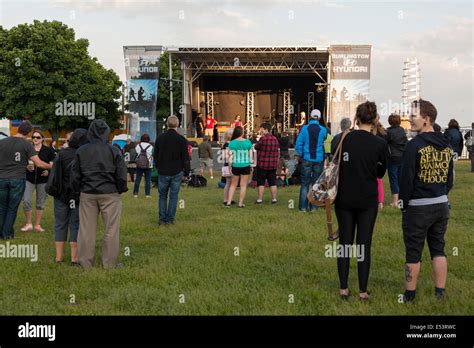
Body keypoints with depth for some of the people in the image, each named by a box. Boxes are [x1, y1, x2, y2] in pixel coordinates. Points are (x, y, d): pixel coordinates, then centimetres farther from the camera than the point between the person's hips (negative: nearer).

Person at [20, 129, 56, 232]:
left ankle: (37, 225, 17)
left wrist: (48, 171, -16)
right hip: (29, 178, 1)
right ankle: (29, 223, 6)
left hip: (43, 179, 0)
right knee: (26, 201, -9)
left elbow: (52, 164, 4)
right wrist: (26, 167, -11)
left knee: (40, 203, 6)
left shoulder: (48, 150, 3)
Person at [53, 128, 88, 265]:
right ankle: (74, 257, 6)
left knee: (60, 224, 11)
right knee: (76, 225, 7)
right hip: (79, 196, -1)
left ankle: (59, 256, 13)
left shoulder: (62, 153, -8)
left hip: (62, 195, 1)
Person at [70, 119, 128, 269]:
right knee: (111, 229, 5)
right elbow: (121, 174, -3)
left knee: (87, 230, 9)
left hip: (87, 194, 2)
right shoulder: (113, 150, -5)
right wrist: (121, 189, 12)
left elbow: (75, 174, 6)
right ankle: (110, 263, 8)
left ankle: (86, 262, 14)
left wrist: (78, 190, 19)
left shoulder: (81, 151, 2)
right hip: (110, 194, -2)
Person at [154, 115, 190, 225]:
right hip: (177, 172, -2)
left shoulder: (160, 138, 1)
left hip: (163, 172, 2)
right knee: (173, 196, 5)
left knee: (163, 196, 12)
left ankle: (162, 219, 8)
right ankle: (170, 219, 5)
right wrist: (186, 171, 5)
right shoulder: (181, 139, -7)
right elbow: (186, 158, -5)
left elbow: (156, 156, 9)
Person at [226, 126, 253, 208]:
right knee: (243, 185, 8)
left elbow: (230, 156, -7)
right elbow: (251, 155, 2)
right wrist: (251, 163, 14)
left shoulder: (232, 143, -7)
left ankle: (228, 202, 8)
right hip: (245, 166, 0)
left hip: (235, 166, 0)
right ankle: (240, 203, 10)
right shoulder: (248, 142, -4)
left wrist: (230, 167, 1)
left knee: (233, 185, 14)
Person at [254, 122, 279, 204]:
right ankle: (274, 199, 10)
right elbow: (277, 149, 12)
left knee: (261, 183, 2)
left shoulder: (263, 138, -15)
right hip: (273, 164, 5)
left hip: (262, 164, -5)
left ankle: (260, 199, 2)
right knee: (273, 182, 10)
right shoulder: (275, 139, 6)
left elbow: (256, 147, -4)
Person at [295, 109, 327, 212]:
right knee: (316, 183, 8)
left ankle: (303, 207, 3)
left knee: (304, 184, 5)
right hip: (319, 160, 1)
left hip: (307, 159, -1)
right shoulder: (323, 130, -4)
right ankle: (313, 206, 8)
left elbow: (298, 145, -3)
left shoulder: (304, 129, -6)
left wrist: (301, 155, 9)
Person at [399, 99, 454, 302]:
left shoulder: (415, 145, -16)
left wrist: (404, 204, -3)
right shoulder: (446, 146, 6)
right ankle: (440, 293, 18)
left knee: (413, 252, 4)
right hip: (441, 205, 6)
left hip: (418, 207, -6)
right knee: (438, 249, 14)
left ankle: (410, 295, 12)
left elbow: (406, 179, -14)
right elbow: (449, 179, 12)